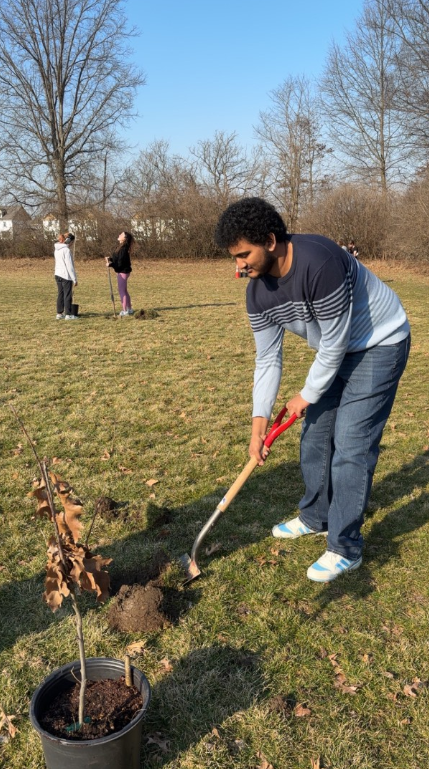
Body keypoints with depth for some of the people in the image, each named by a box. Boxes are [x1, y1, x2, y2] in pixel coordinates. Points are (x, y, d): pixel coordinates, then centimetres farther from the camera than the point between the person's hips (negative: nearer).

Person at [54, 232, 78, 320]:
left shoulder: (56, 249, 9)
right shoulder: (66, 250, -15)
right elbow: (70, 266, -16)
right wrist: (74, 279, -13)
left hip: (58, 274, 8)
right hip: (66, 276, -8)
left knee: (60, 294, 12)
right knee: (67, 295, -1)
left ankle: (59, 313, 15)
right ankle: (68, 314, 2)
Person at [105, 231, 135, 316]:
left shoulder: (124, 248, -19)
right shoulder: (122, 247, 11)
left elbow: (120, 262, -22)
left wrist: (110, 264, -19)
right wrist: (110, 259, 3)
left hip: (123, 272, -10)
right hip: (121, 271, 10)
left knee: (122, 291, -4)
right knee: (123, 291, 17)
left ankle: (125, 310, 2)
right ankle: (129, 309, 26)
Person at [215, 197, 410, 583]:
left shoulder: (318, 262, -35)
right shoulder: (258, 292, -10)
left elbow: (334, 345, -27)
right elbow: (268, 359, -4)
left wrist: (307, 395, -13)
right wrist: (259, 424, -8)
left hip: (379, 344, -8)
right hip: (337, 348, 8)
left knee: (350, 445, -9)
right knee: (315, 433, 12)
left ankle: (345, 549, 5)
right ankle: (315, 517, 34)